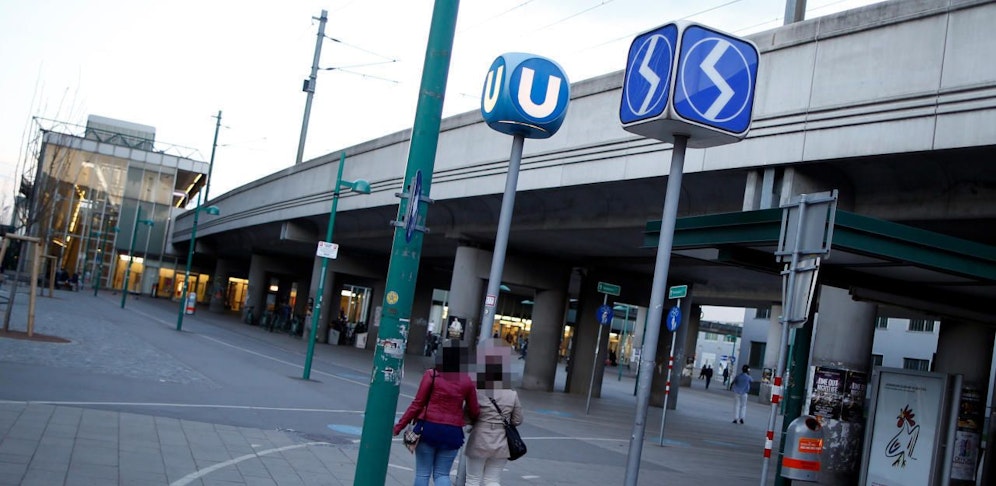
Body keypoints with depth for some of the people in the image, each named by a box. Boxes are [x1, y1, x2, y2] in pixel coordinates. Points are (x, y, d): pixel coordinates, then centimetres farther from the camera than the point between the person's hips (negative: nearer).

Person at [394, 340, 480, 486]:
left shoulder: (431, 375, -7)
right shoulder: (467, 381, -1)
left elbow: (417, 404, -6)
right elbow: (474, 412, 5)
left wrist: (399, 425, 2)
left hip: (429, 428, -2)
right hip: (452, 432, 2)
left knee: (423, 473, 10)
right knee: (442, 474, 12)